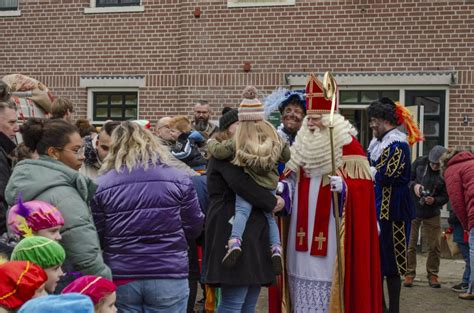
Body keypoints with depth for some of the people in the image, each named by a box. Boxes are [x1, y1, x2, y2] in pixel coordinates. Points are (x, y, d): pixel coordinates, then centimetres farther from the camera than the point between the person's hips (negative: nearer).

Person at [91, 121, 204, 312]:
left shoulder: (102, 185, -3)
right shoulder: (178, 179, -3)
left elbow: (97, 238, 2)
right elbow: (194, 228, 3)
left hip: (121, 278, 1)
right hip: (169, 277, -1)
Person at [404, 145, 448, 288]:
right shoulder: (420, 162, -10)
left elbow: (446, 196, -8)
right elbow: (407, 178, 0)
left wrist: (435, 200, -26)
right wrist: (413, 185, -20)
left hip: (432, 213, 0)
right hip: (413, 209, 0)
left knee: (434, 246, 5)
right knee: (410, 244, 3)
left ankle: (432, 275, 20)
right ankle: (409, 274, 15)